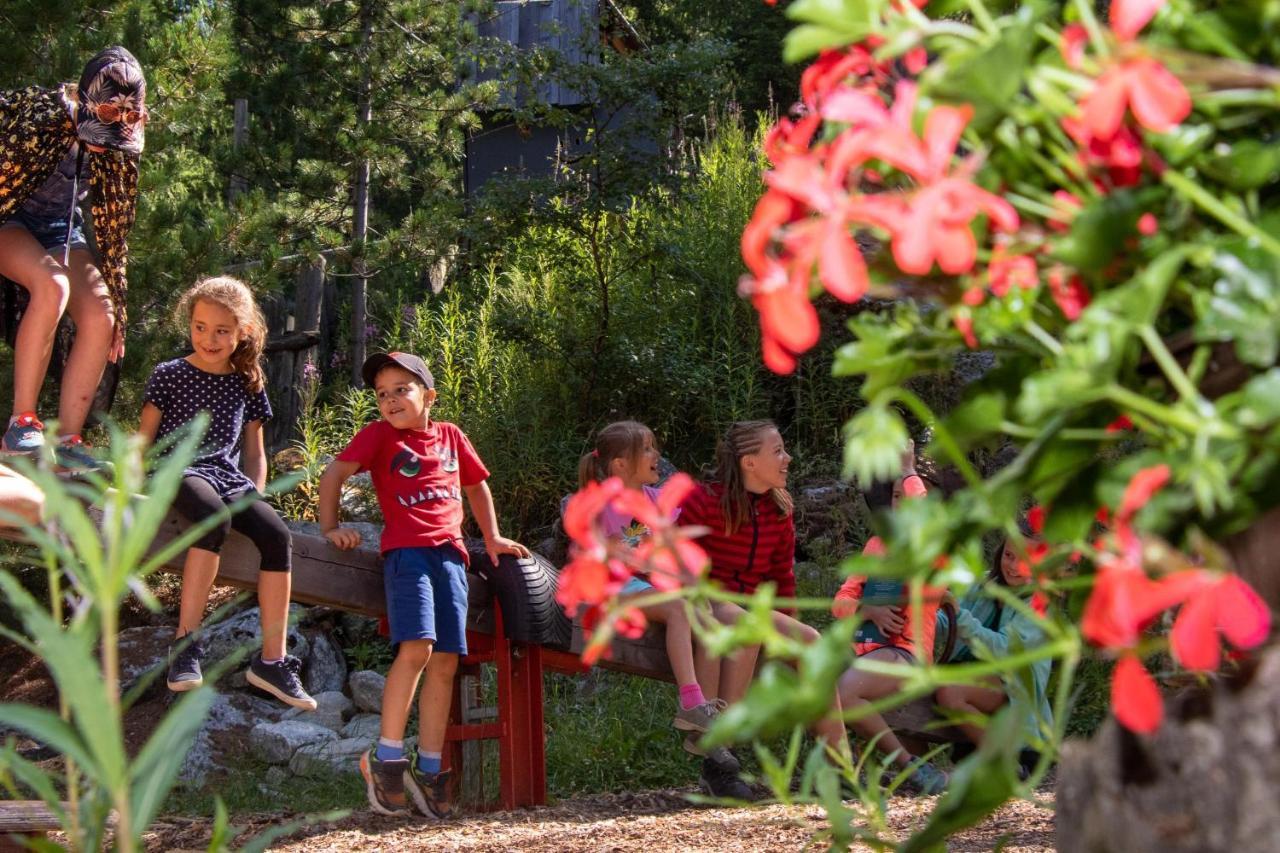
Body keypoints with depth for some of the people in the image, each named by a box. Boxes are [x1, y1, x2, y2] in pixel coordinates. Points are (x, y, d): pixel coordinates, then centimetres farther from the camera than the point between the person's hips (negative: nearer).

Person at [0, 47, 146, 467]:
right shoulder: (40, 117, -28)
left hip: (60, 225, 6)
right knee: (53, 284, -33)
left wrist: (117, 309, 3)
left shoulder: (120, 147, -8)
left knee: (99, 317, -16)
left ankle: (66, 441, -8)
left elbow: (112, 226, 1)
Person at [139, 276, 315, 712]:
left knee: (277, 533, -25)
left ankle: (272, 659, -21)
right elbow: (144, 439, 8)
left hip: (230, 478, 4)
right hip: (181, 472, -4)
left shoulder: (247, 385, 17)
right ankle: (186, 643, -37)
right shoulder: (169, 375, 7)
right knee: (214, 516, -39)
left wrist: (255, 497, 8)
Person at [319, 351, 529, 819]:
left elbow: (476, 486, 31)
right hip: (406, 549, -4)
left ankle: (429, 769, 6)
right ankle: (386, 757, -16)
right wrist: (330, 526, -1)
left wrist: (492, 538, 27)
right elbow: (334, 474, 7)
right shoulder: (379, 435, 7)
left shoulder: (451, 436, 19)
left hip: (450, 552, 5)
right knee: (416, 647, -21)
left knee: (446, 661, 1)